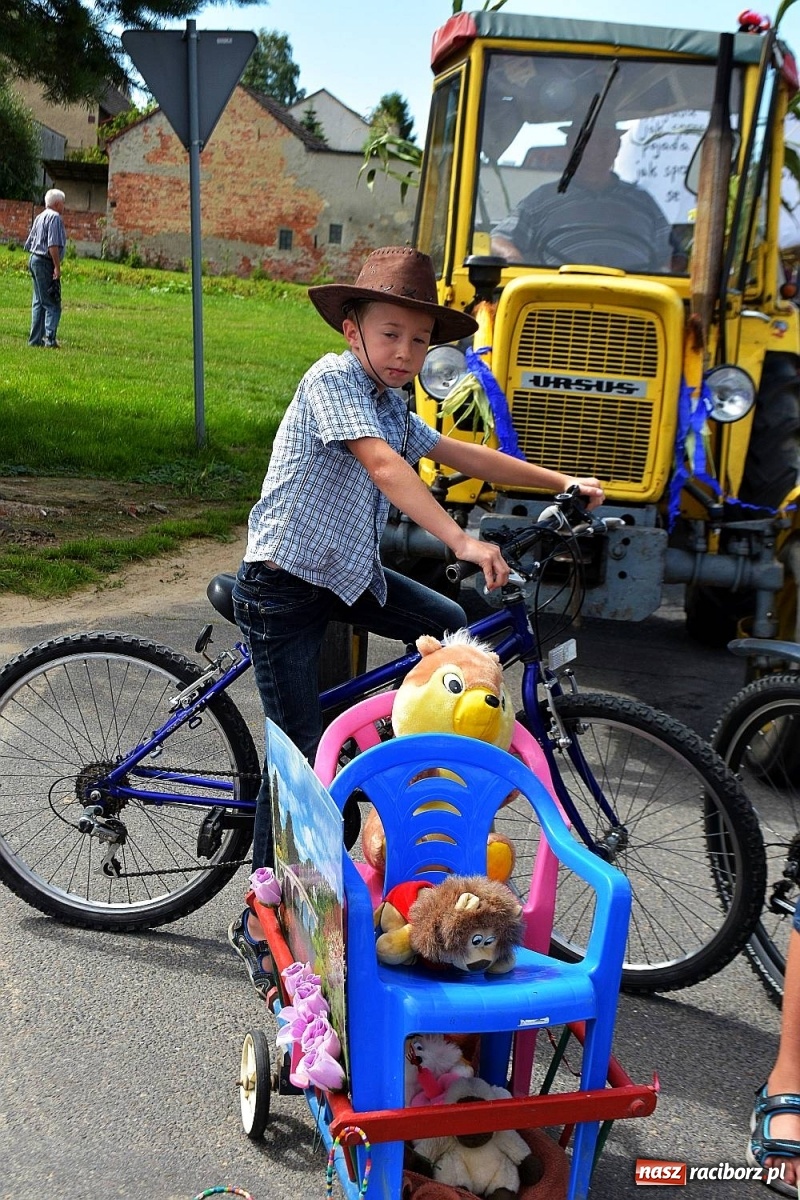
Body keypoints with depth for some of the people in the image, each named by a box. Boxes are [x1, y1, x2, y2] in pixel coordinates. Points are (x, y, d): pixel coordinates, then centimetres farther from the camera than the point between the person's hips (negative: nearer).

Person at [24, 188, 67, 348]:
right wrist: (57, 266, -21)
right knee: (53, 304, -8)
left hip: (34, 259, 10)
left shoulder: (40, 217, 17)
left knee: (38, 302, 13)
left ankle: (35, 339, 13)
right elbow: (53, 245, -22)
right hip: (46, 263, -10)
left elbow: (29, 243, 19)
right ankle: (50, 338, -15)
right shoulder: (55, 217, -12)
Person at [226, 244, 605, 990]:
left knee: (458, 634, 3)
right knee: (298, 753, -6)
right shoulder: (333, 379, -16)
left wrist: (562, 482, 12)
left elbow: (462, 456, 16)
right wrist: (462, 542, -41)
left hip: (348, 574, 8)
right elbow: (384, 466, -31)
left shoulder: (392, 407, 11)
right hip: (283, 584, -8)